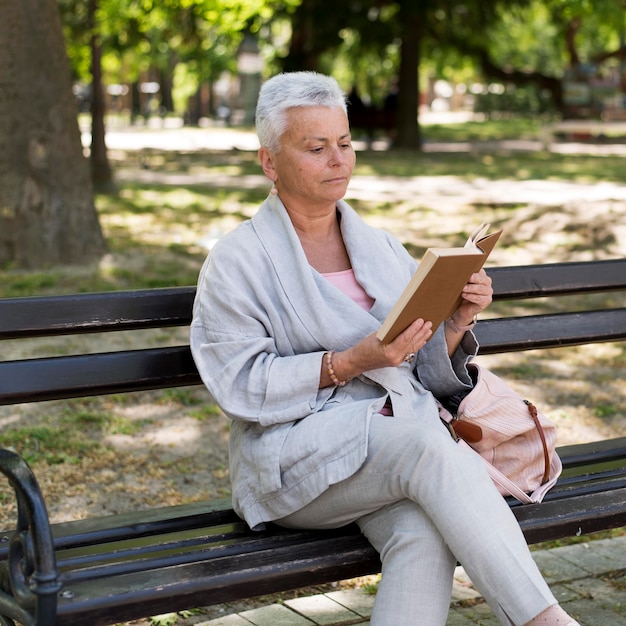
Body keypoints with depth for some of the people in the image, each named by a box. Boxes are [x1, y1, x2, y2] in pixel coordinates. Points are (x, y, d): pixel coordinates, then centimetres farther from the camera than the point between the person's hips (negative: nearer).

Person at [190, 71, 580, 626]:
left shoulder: (382, 249, 18)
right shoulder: (236, 261, 3)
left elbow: (428, 373, 17)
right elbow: (242, 386, -8)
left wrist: (458, 323, -4)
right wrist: (350, 363, -17)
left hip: (403, 444, 4)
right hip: (296, 462, -4)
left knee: (424, 535, -32)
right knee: (424, 444, -34)